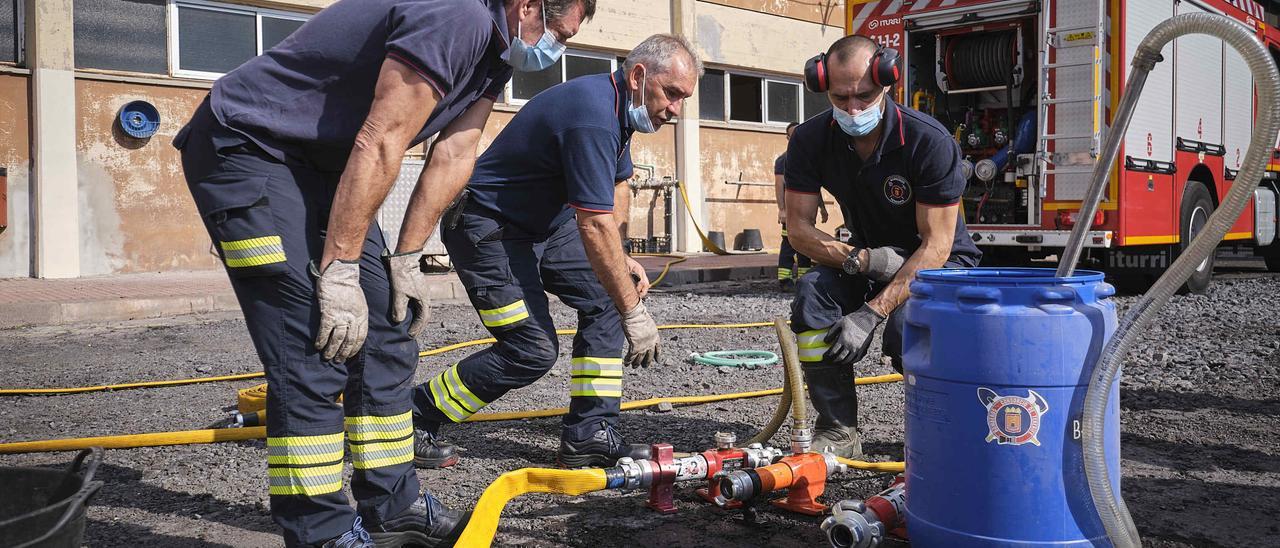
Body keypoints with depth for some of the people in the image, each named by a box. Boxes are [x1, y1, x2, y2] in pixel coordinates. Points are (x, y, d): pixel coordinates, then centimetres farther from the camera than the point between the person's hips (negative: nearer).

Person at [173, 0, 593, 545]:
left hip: (318, 162, 10)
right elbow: (378, 145, -28)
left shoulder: (496, 46, 6)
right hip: (244, 147, -10)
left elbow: (452, 156, 5)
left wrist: (406, 260, 3)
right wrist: (339, 273, -24)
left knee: (386, 334, 7)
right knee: (314, 355, -15)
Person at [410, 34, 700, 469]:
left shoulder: (619, 107, 3)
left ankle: (589, 436, 3)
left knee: (605, 299, -1)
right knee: (533, 351, -13)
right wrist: (634, 312, -25)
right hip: (490, 228, -10)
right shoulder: (592, 116, -29)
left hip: (548, 221, 10)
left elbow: (617, 188, 18)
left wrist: (618, 258, 6)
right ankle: (413, 418, 4)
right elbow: (595, 227, -31)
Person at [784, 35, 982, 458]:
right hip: (869, 256, 4)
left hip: (940, 261, -4)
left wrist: (872, 313, -34)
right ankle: (838, 432, -16)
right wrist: (858, 260, -30)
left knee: (906, 328, -34)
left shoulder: (929, 142, -26)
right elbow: (798, 226, -11)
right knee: (813, 292, -27)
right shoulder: (811, 140, -13)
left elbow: (936, 245, -26)